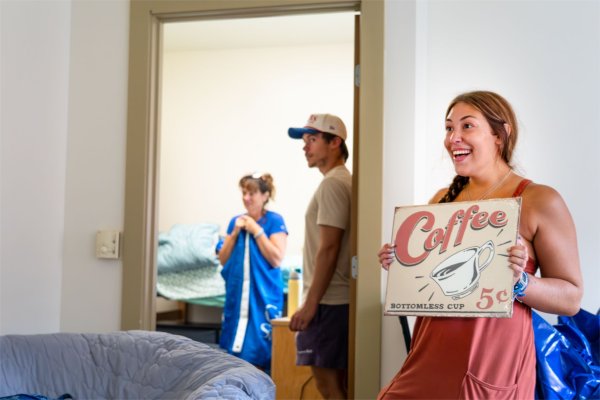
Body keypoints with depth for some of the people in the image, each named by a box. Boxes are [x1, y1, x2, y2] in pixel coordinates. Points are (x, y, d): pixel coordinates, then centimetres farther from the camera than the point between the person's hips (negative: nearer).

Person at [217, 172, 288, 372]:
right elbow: (223, 259, 10)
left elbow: (276, 260, -13)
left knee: (259, 352, -6)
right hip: (237, 294, 5)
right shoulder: (236, 221, 11)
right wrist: (235, 232, -3)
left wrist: (256, 231, -13)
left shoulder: (275, 221, -4)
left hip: (263, 295, -5)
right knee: (233, 350, 5)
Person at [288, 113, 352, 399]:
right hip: (338, 300, 10)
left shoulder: (332, 184, -12)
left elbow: (329, 249, -18)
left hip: (327, 302, -10)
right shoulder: (345, 182, 17)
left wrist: (310, 303, -18)